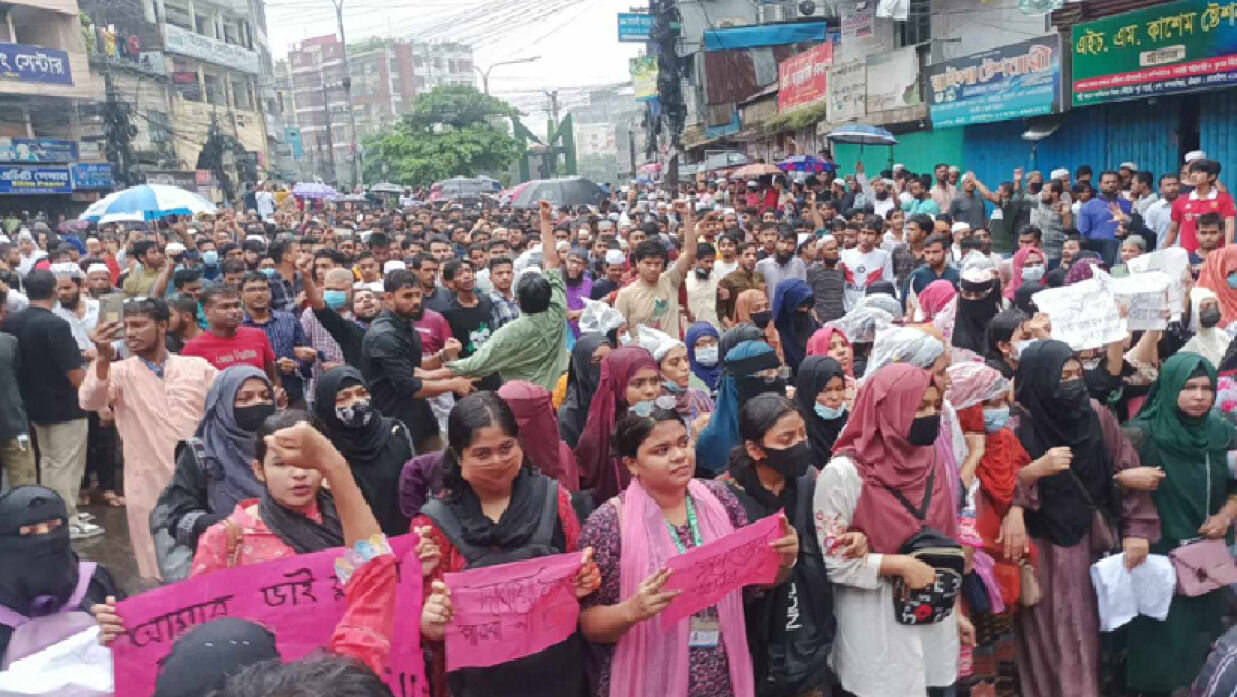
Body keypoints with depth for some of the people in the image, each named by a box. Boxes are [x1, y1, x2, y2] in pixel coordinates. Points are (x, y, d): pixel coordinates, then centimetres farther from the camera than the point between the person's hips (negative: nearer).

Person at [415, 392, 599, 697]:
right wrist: (430, 622, -25)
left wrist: (586, 580, -15)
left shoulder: (552, 498, -4)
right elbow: (427, 625, -4)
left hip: (559, 671, 1)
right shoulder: (436, 522, -7)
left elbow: (578, 574, 7)